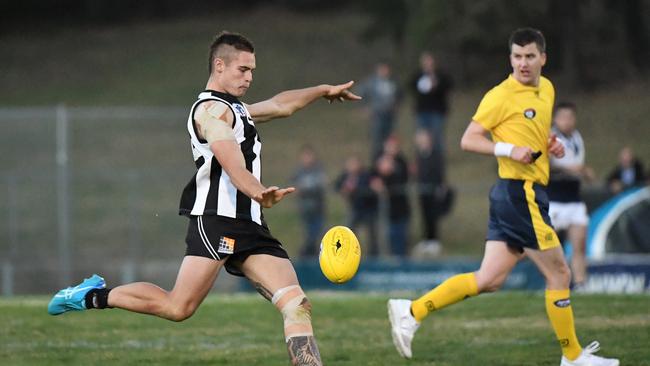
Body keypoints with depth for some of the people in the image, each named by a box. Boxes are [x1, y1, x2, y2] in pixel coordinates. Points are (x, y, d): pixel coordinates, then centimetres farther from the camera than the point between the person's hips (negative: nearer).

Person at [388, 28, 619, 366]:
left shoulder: (547, 89, 15)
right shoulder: (501, 96, -11)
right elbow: (468, 140, -10)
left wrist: (550, 145, 10)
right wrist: (509, 150, -23)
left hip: (529, 194, 9)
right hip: (520, 193, -9)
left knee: (489, 280, 7)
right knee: (558, 273, -1)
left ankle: (411, 311, 8)